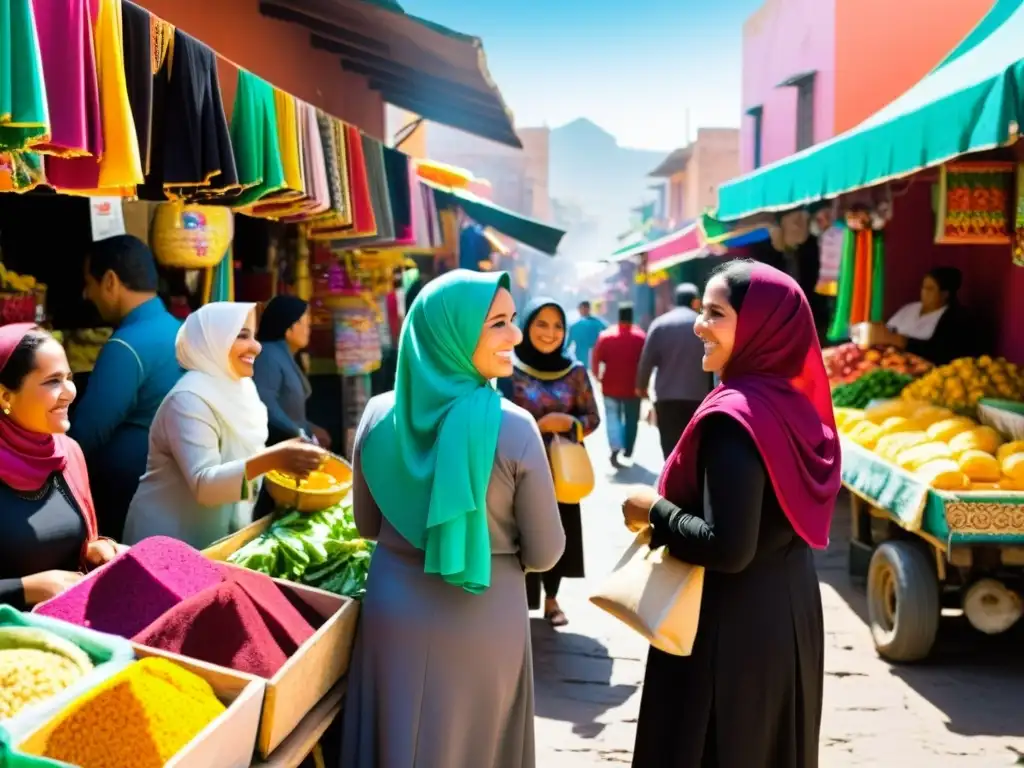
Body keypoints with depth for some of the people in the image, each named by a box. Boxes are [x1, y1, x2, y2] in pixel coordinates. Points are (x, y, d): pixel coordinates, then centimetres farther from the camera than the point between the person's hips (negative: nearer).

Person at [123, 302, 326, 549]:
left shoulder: (239, 388, 3)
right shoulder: (189, 399, -22)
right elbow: (204, 484, -31)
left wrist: (281, 463, -7)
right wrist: (270, 460, -42)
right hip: (172, 541, -8)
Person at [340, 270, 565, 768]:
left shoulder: (379, 415, -8)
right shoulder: (514, 429, -20)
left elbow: (366, 524, 5)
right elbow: (544, 553, -11)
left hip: (394, 609, 3)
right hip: (482, 618, -3)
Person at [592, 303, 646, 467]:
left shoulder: (606, 335, -3)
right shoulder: (640, 337, -3)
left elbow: (595, 360, -7)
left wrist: (598, 377, 7)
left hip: (611, 387, 0)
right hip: (633, 387, 0)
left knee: (613, 419, 4)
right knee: (631, 420, 16)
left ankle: (615, 449, -18)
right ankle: (627, 451, 23)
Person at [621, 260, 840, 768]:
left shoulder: (735, 416, -23)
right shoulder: (796, 401, 2)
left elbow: (727, 549, -26)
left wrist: (654, 510, -12)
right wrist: (669, 510, 9)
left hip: (731, 624, -8)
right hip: (790, 609, 8)